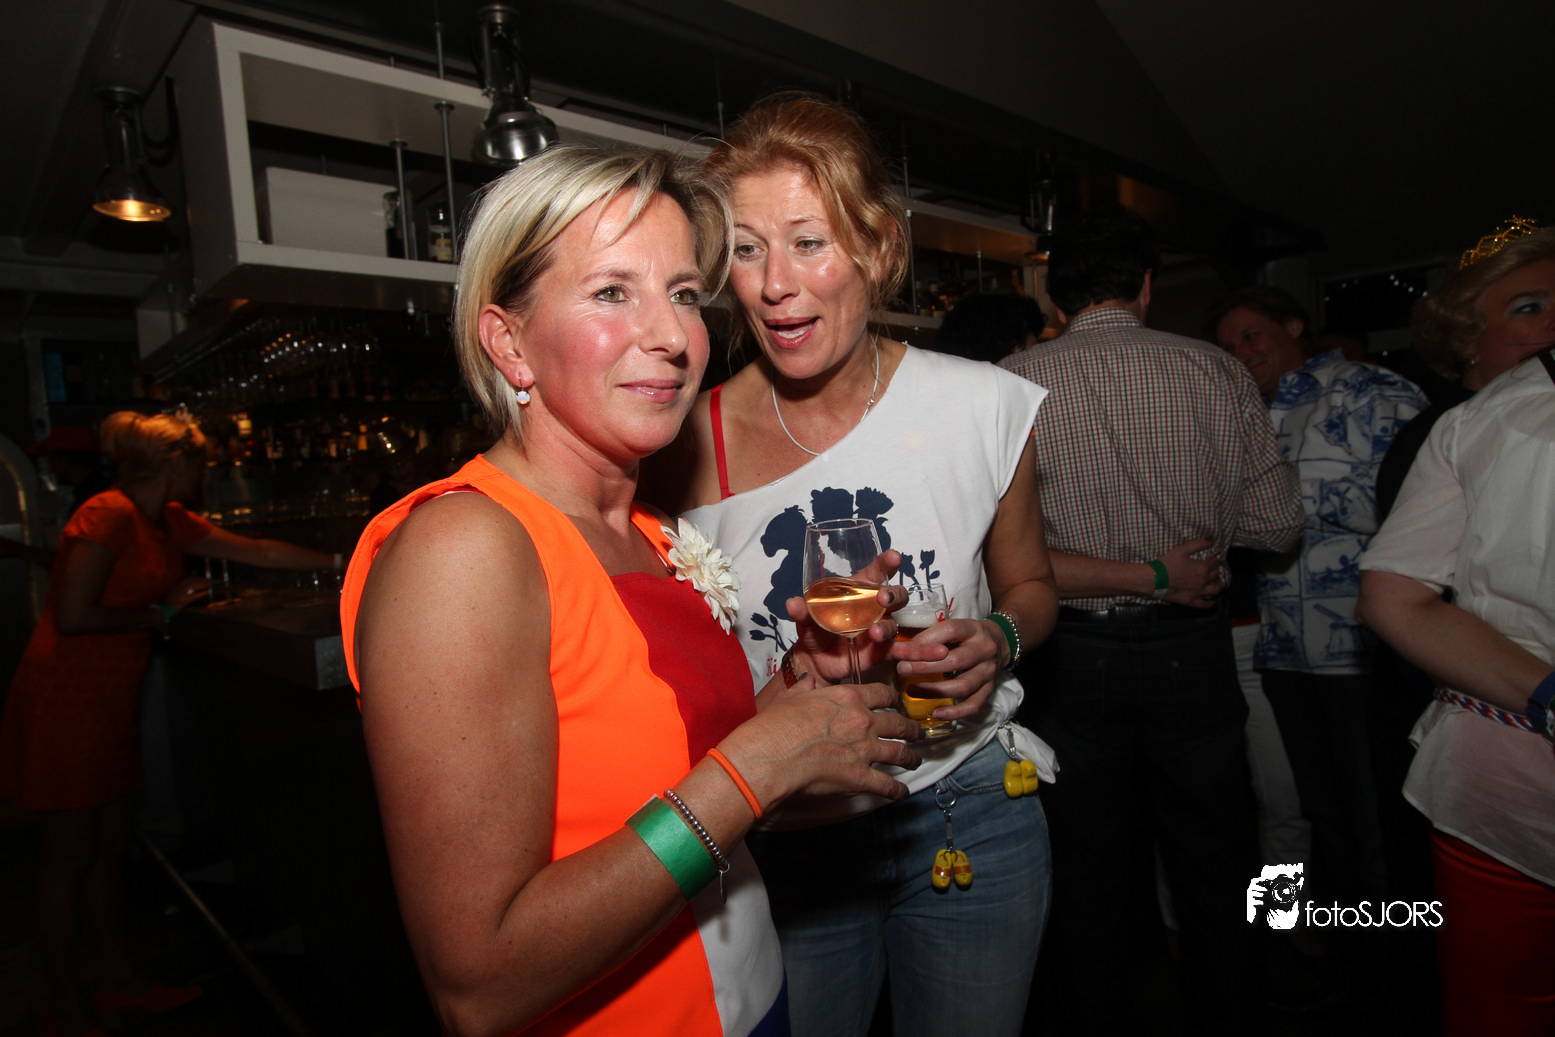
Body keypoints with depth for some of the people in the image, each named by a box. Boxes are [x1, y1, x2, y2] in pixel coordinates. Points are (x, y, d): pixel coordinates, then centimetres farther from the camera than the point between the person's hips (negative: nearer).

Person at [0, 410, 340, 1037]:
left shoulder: (169, 523, 9)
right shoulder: (108, 515, -18)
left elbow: (260, 552, 13)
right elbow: (74, 616, -22)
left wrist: (340, 562, 13)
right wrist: (162, 613, -11)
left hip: (109, 700, 8)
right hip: (65, 697, -8)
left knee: (110, 842, 15)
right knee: (70, 852, 3)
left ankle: (114, 975, 29)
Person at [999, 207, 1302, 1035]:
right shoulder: (1216, 371, -3)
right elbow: (1277, 523, 0)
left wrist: (1149, 578, -9)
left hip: (1072, 657, -1)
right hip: (1191, 650, 1)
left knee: (1087, 879, 16)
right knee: (1212, 872, 21)